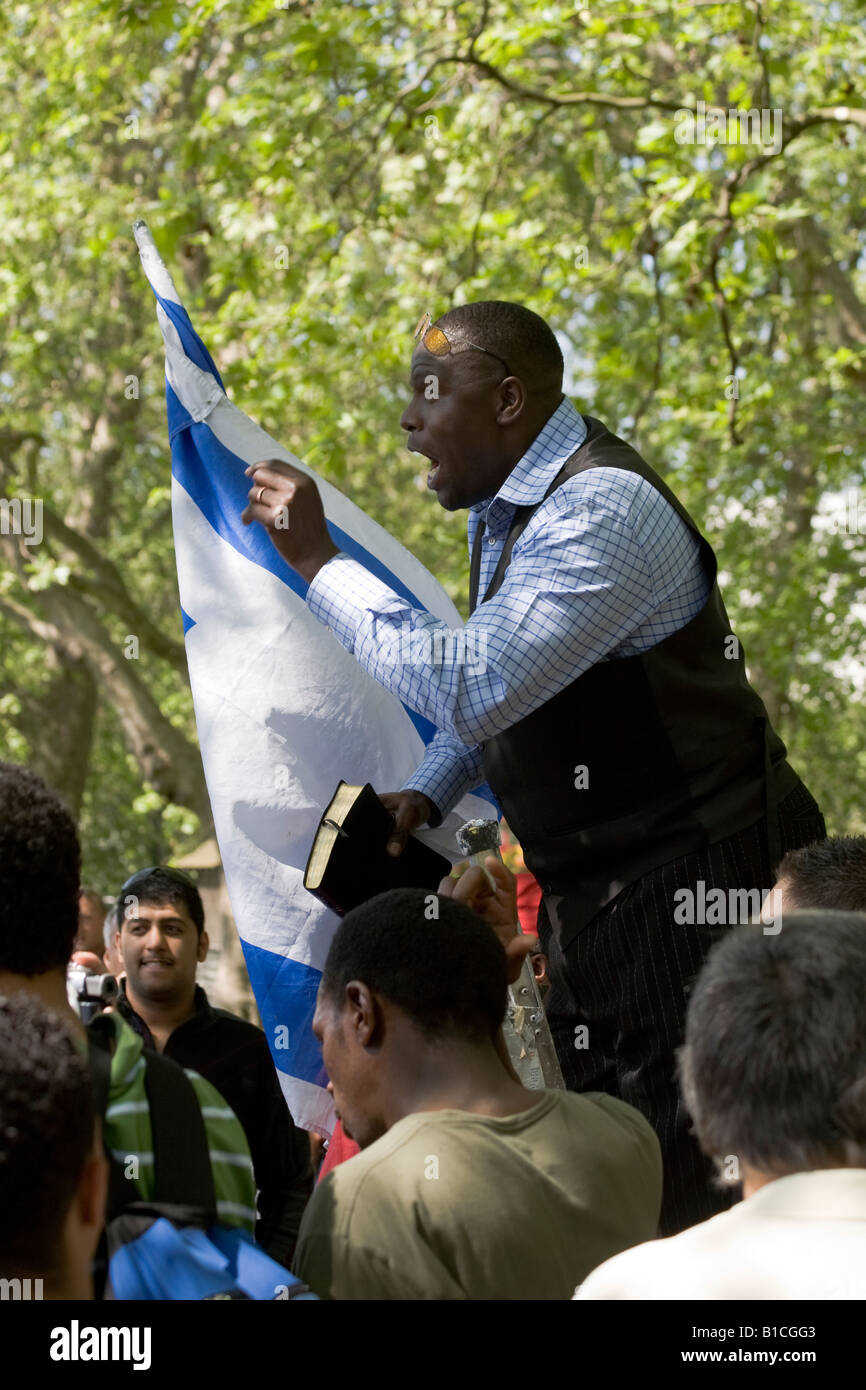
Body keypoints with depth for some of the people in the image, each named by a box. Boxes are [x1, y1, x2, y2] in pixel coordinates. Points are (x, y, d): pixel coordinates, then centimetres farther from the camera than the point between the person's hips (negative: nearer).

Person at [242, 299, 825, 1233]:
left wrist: (319, 561, -23)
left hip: (688, 883, -10)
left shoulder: (604, 510, -21)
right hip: (591, 892, 10)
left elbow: (473, 688, -29)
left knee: (686, 1176, -12)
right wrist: (427, 792, 9)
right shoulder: (503, 508, 10)